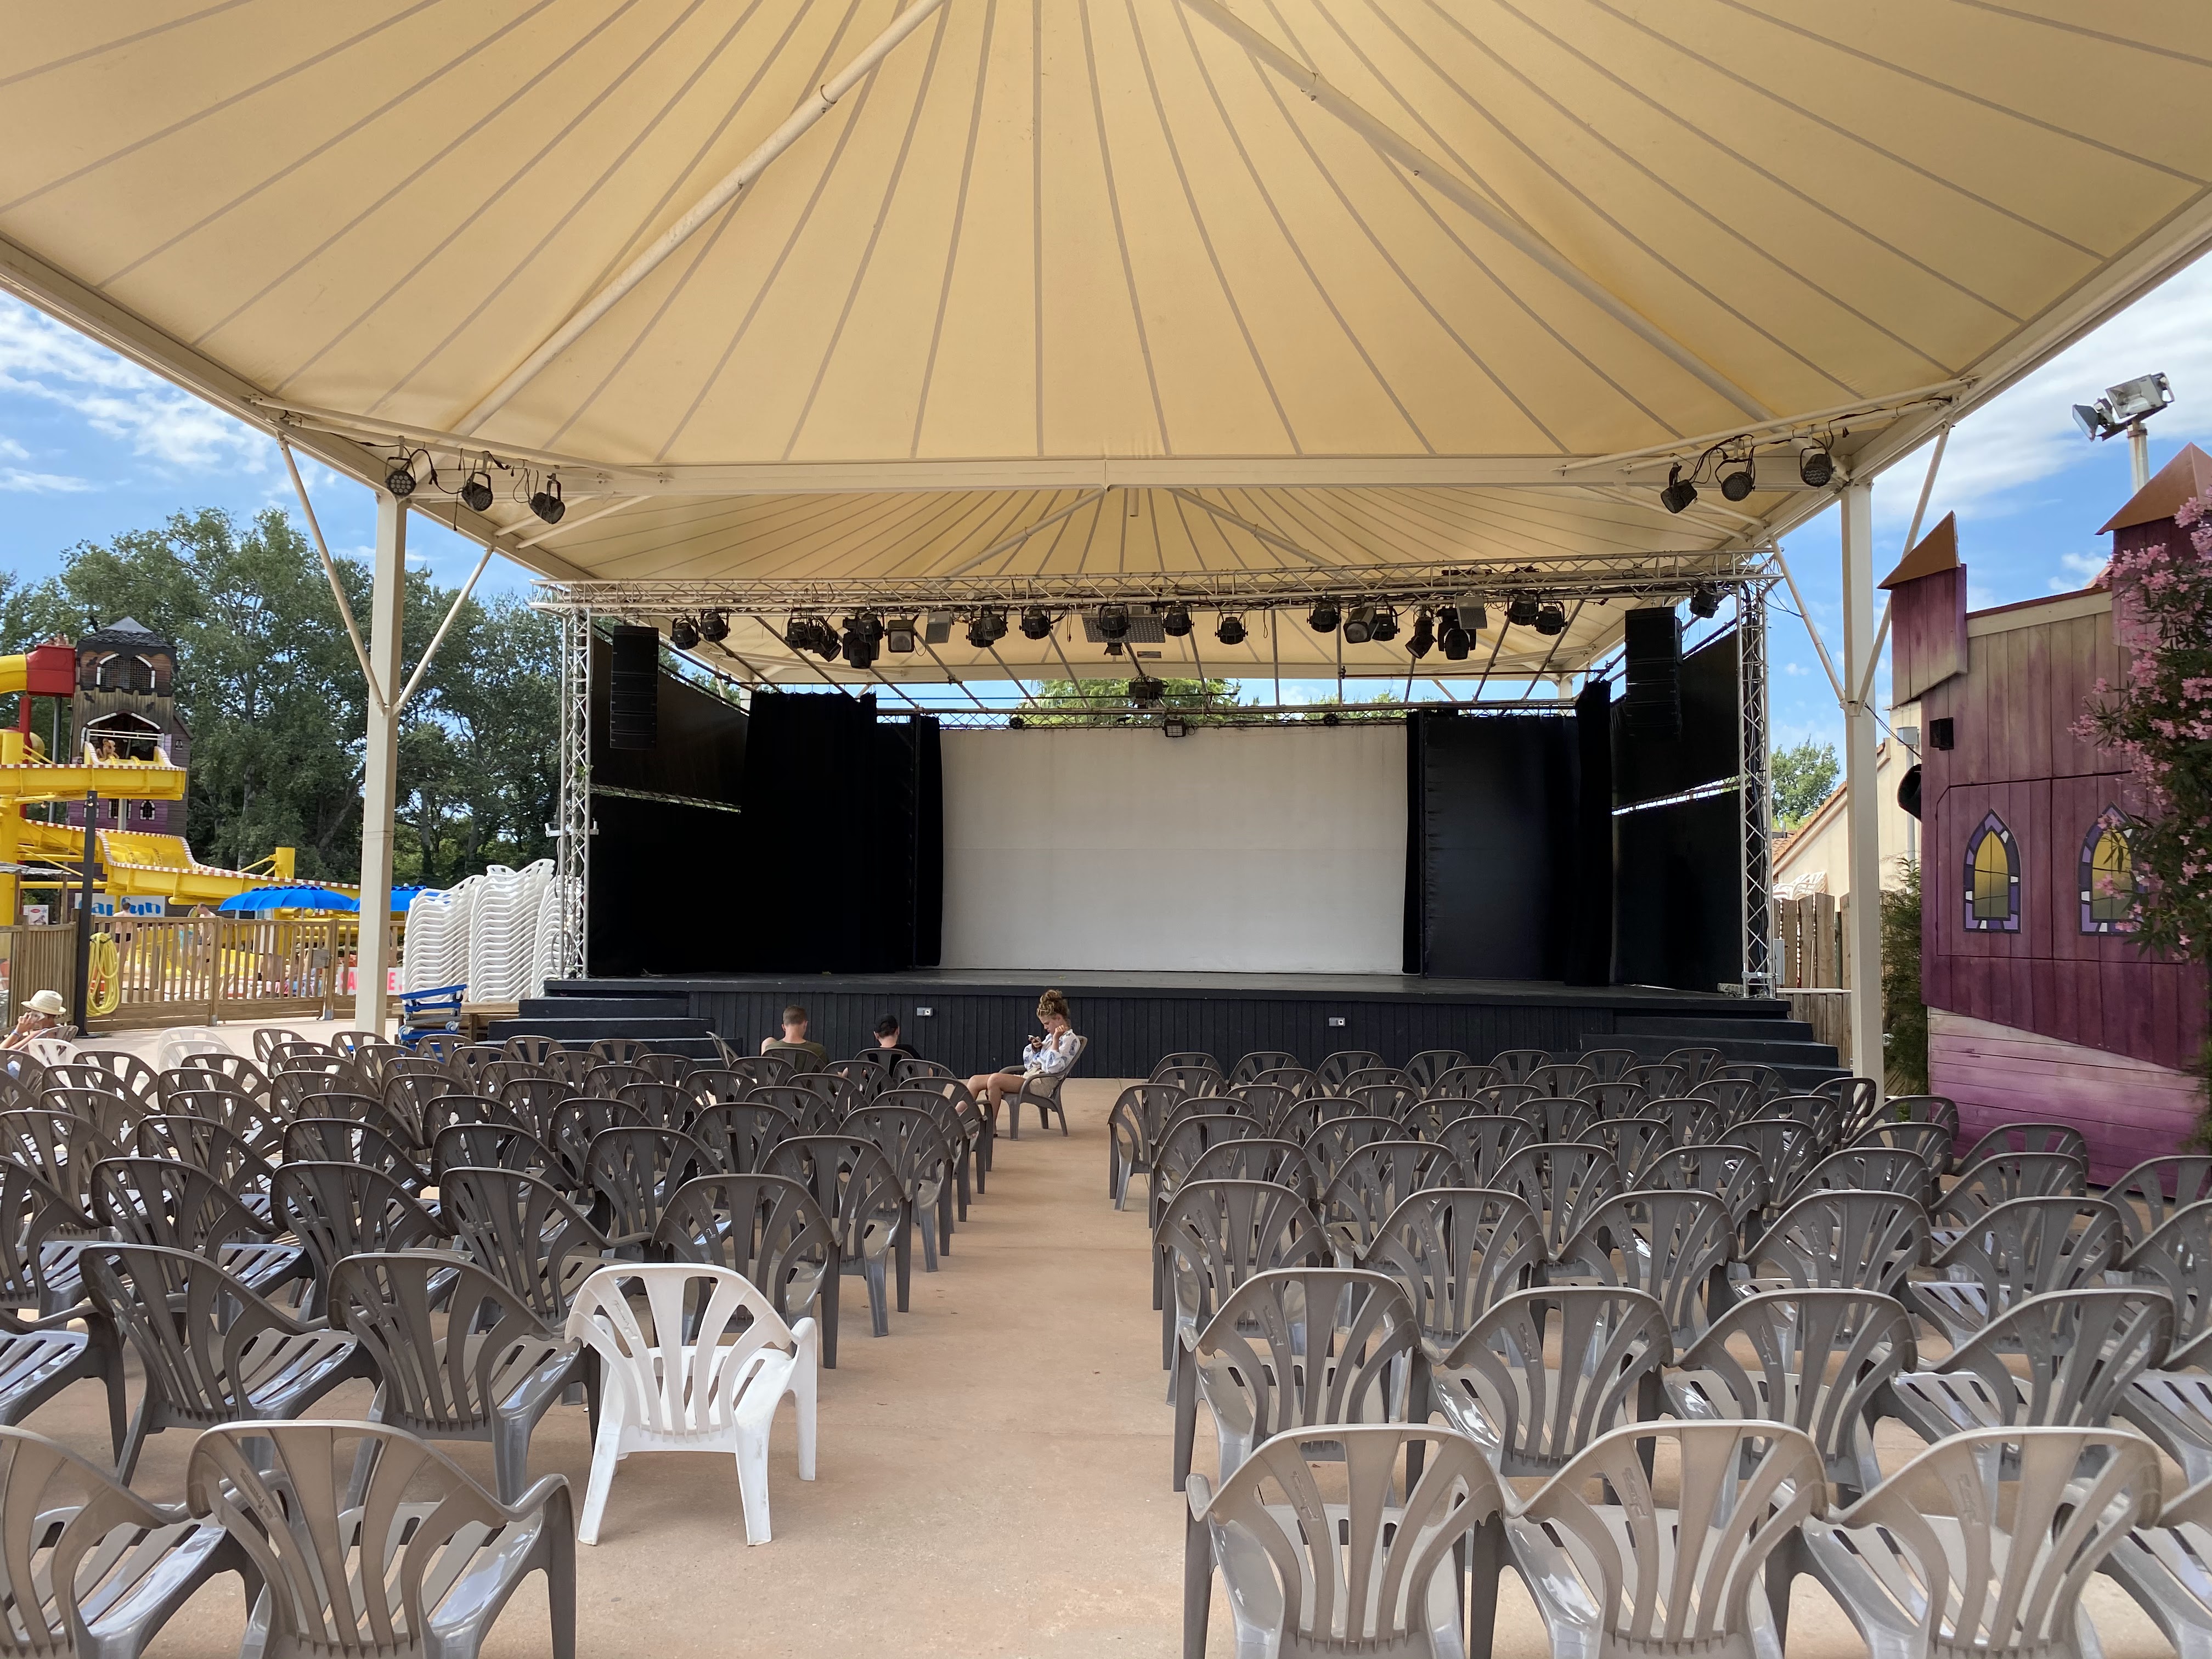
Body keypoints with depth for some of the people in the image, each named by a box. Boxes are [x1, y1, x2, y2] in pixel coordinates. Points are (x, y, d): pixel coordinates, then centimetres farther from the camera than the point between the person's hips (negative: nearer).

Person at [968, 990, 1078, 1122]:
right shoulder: (1051, 1036, 22)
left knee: (995, 1079, -29)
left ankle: (990, 1129, -20)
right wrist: (1035, 1049, 7)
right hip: (1028, 1076, 10)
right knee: (975, 1080, -3)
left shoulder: (1070, 1040, -4)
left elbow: (1054, 1068, -18)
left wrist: (1056, 1040, -20)